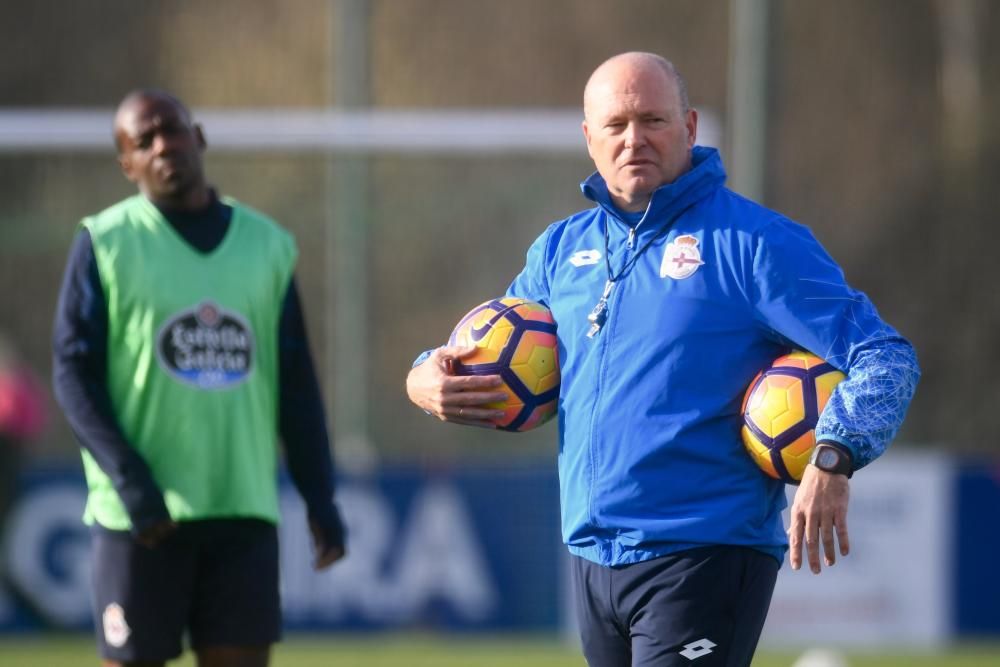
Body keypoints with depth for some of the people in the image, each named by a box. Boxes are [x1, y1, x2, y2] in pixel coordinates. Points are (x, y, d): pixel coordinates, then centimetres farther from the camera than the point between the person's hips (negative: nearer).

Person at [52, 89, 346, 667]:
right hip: (141, 512, -2)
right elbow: (74, 371, -4)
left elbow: (296, 386, 13)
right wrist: (130, 479, -16)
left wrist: (320, 498, 6)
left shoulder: (267, 245, 11)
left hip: (245, 508, 3)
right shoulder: (105, 243, 1)